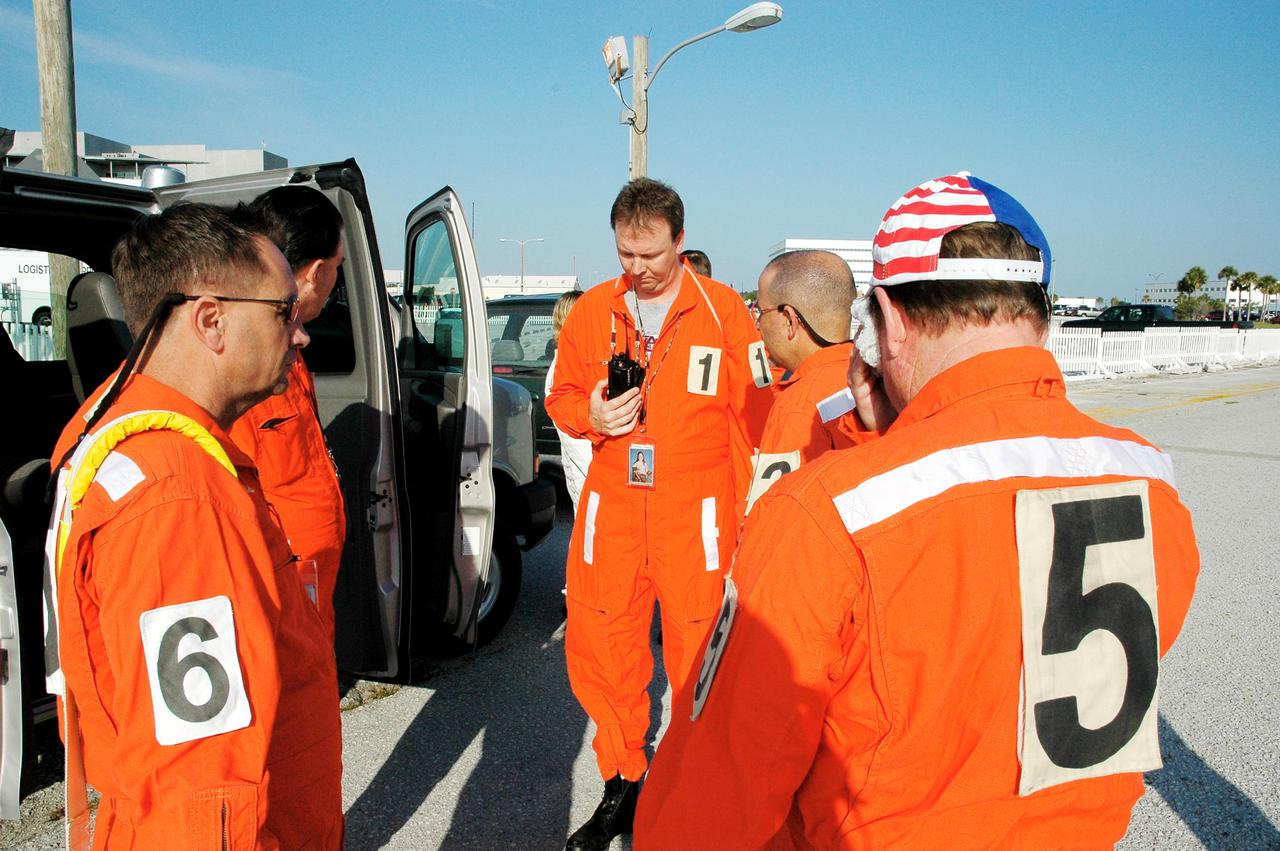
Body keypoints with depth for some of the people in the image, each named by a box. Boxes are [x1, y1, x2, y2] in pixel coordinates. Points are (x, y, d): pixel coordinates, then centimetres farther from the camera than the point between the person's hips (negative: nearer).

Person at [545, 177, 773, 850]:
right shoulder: (592, 310, 8)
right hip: (611, 507, 3)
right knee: (596, 648, 6)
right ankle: (623, 784, 28)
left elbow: (753, 414, 0)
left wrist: (749, 513, -4)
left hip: (695, 512, -3)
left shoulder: (723, 309, -1)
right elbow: (561, 396, 16)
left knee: (701, 655, 1)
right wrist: (589, 415, -7)